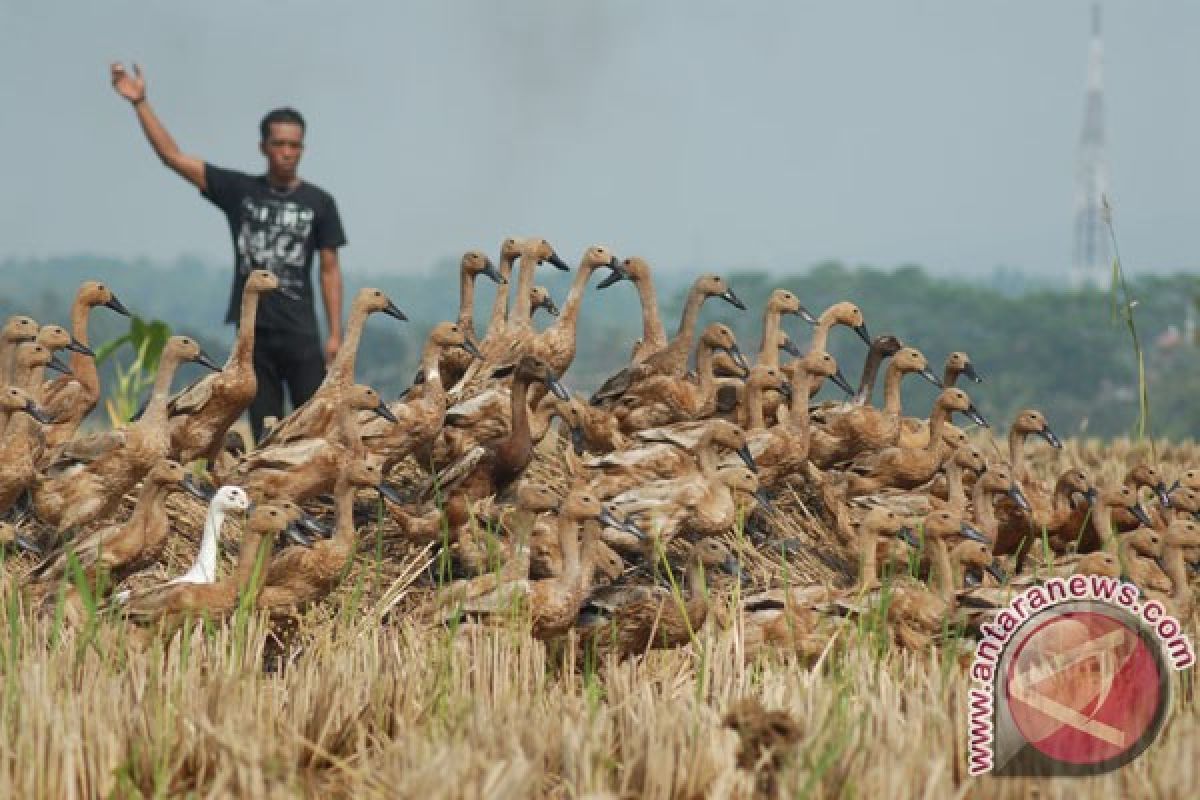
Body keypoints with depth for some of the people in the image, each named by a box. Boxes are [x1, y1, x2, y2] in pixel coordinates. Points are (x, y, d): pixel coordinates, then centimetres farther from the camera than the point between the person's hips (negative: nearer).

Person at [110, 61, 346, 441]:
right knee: (265, 432, 4)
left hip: (299, 333, -1)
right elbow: (173, 157, 1)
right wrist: (140, 103, -8)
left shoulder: (319, 203, 3)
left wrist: (335, 334, -4)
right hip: (253, 331, 1)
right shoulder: (239, 190, 5)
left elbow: (330, 270, 3)